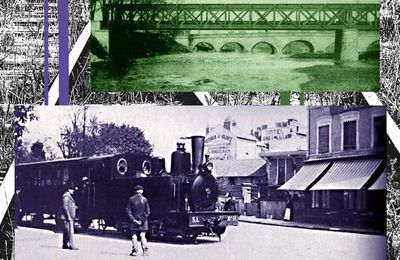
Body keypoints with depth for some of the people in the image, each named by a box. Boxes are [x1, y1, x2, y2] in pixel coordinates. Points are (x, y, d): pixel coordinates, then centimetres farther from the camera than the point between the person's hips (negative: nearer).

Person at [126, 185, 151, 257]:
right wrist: (142, 220, -3)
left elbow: (128, 211, -5)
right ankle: (145, 250, -2)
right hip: (143, 222, 1)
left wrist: (133, 220, -7)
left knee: (134, 237, 2)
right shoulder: (144, 199, -1)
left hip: (133, 221, -1)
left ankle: (134, 251, 0)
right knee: (142, 236, 6)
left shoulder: (131, 199, -3)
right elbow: (147, 211, -3)